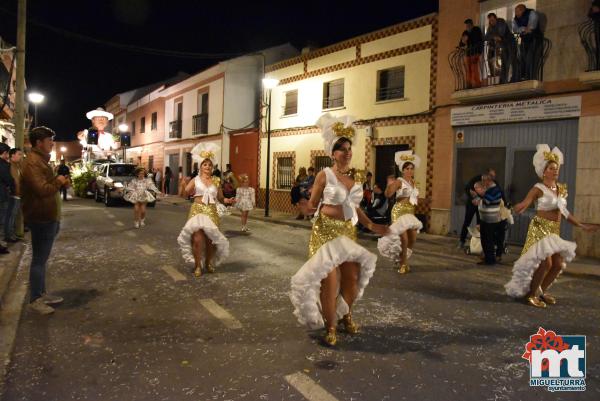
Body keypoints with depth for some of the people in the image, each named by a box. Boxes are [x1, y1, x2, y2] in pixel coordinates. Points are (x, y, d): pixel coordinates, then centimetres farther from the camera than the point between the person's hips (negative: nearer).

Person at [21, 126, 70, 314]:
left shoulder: (41, 160, 15)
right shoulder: (32, 162, -19)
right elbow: (42, 190, -29)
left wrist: (59, 180, 5)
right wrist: (58, 181, -13)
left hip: (46, 218, 11)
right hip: (41, 219, -11)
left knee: (41, 258, 16)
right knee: (39, 260, -2)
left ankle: (42, 294, 27)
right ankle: (35, 300, 7)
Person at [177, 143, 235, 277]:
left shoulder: (216, 181, 7)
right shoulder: (196, 179, 3)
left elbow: (220, 198, 8)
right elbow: (186, 191, -11)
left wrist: (228, 201, -10)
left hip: (211, 212, 2)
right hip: (197, 210, -2)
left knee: (210, 239, 4)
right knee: (197, 239, -11)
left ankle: (209, 263, 28)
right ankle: (197, 266, 7)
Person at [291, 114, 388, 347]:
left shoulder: (357, 177, 8)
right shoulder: (324, 175, -8)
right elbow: (312, 205, -6)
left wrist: (371, 226, 10)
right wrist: (307, 209, -28)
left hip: (348, 232, 5)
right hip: (326, 232, -5)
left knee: (353, 277, 9)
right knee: (330, 279, -5)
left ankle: (346, 315, 37)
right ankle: (330, 326, 14)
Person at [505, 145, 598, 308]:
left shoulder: (562, 188, 10)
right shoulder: (538, 188, -11)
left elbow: (564, 212, 19)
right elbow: (521, 206, -21)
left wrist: (582, 226, 23)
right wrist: (520, 206, -45)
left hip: (555, 230, 7)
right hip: (540, 228, -7)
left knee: (558, 264, 6)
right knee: (546, 262, -16)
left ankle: (542, 291, 24)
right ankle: (531, 294, 1)